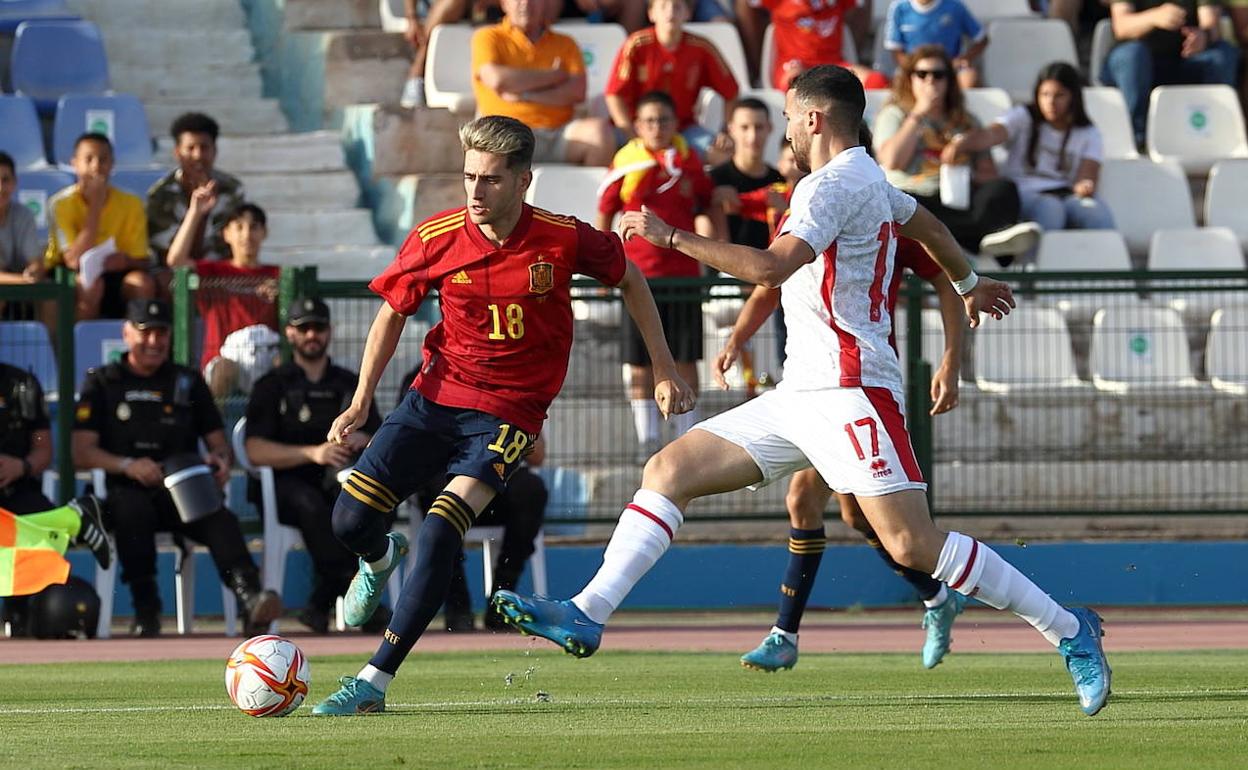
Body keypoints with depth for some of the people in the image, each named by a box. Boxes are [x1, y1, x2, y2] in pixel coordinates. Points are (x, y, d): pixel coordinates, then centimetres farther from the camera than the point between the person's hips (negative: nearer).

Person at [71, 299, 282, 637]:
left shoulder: (188, 383, 21)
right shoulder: (102, 384, 12)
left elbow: (218, 441, 19)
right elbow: (81, 453, 1)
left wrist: (220, 458, -7)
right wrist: (127, 465, -17)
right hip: (126, 490, -2)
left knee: (221, 518, -30)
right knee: (132, 508, -38)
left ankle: (250, 599, -52)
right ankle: (145, 611, -34)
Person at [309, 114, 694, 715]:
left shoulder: (565, 240, -13)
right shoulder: (435, 239, -9)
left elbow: (630, 279, 7)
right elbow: (393, 312, 8)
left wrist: (665, 371, 8)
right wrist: (361, 402, 1)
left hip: (507, 412, -3)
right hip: (435, 395, 3)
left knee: (439, 535, -23)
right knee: (350, 519, -6)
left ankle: (374, 681, -19)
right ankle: (382, 560, 36)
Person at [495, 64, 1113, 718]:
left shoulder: (835, 184, -12)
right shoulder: (867, 180, 19)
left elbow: (772, 267, -26)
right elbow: (928, 227, 37)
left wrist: (670, 235, -19)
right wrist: (970, 285, 57)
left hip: (849, 389, -10)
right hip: (801, 393, 10)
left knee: (911, 544, -16)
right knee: (668, 472, 3)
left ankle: (1068, 630, -6)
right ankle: (587, 615, -3)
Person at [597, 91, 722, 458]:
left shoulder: (689, 161, 4)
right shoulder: (626, 163, -1)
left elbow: (712, 207, 16)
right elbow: (604, 214, 6)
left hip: (683, 271, 1)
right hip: (638, 272, -1)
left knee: (685, 358, 3)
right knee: (641, 361, 1)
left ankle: (686, 434, 11)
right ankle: (647, 437, 8)